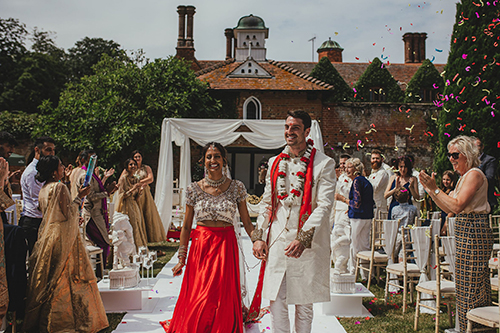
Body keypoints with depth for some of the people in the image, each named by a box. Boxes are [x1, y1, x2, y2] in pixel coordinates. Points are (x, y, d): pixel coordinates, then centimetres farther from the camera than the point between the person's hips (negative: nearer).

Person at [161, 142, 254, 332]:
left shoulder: (236, 187, 0)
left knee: (223, 299, 1)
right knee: (197, 299, 2)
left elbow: (246, 222, 2)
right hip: (200, 245, 1)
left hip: (226, 246, -1)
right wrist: (182, 258, 3)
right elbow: (186, 226, 5)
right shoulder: (194, 189, 1)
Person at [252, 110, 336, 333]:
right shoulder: (275, 163, 11)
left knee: (304, 303, 9)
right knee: (276, 301, 1)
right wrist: (258, 236, 5)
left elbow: (324, 206, -12)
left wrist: (303, 240, -22)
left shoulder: (324, 164, -4)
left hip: (306, 244, -3)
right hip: (276, 241, 3)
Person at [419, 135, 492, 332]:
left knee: (469, 287, -4)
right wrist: (430, 190, 9)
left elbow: (457, 206, -23)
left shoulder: (474, 174, -14)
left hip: (473, 233, -10)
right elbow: (449, 208, 16)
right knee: (474, 288, 15)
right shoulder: (463, 177, 17)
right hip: (466, 233, 10)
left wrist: (435, 189, -19)